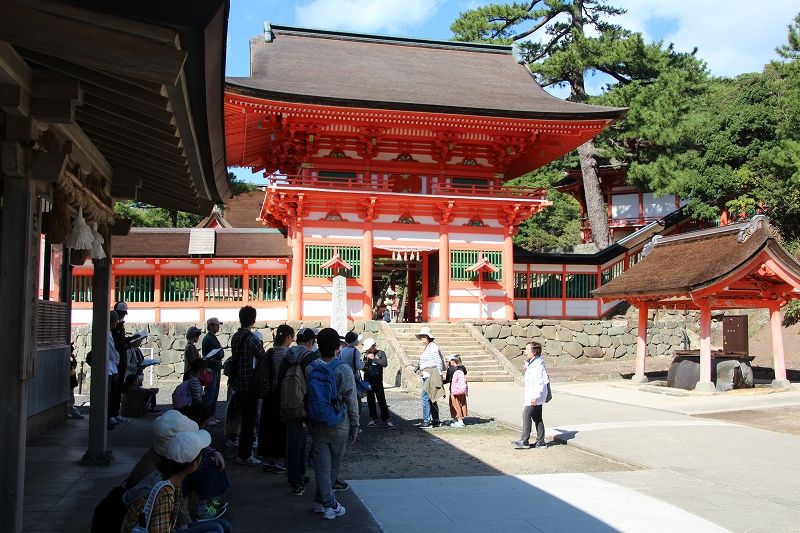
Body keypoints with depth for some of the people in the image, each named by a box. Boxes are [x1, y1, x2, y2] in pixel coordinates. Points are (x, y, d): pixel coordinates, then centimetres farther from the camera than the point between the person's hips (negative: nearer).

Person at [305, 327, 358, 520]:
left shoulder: (309, 369, -4)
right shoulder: (344, 370, -13)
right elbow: (351, 403, -10)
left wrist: (309, 423, 14)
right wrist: (354, 428, 0)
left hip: (317, 426, 2)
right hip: (339, 426, -2)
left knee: (322, 467, 9)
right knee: (334, 468, 14)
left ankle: (327, 504, 9)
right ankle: (325, 503, 23)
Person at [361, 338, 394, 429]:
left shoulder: (381, 353, -1)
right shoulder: (366, 355, 10)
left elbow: (385, 363, -16)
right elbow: (363, 366, 18)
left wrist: (373, 358, -15)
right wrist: (364, 368, -6)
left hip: (378, 381, -4)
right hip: (368, 381, 4)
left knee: (382, 401, -5)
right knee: (370, 401, 8)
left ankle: (386, 419, -1)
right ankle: (373, 419, 17)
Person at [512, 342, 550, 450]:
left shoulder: (538, 364, -18)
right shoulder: (532, 363, 14)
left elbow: (541, 382, -23)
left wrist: (535, 396, -25)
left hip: (535, 396, -10)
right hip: (532, 396, 10)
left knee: (526, 415, -8)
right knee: (537, 418, 12)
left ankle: (524, 441, -5)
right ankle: (541, 442, 17)